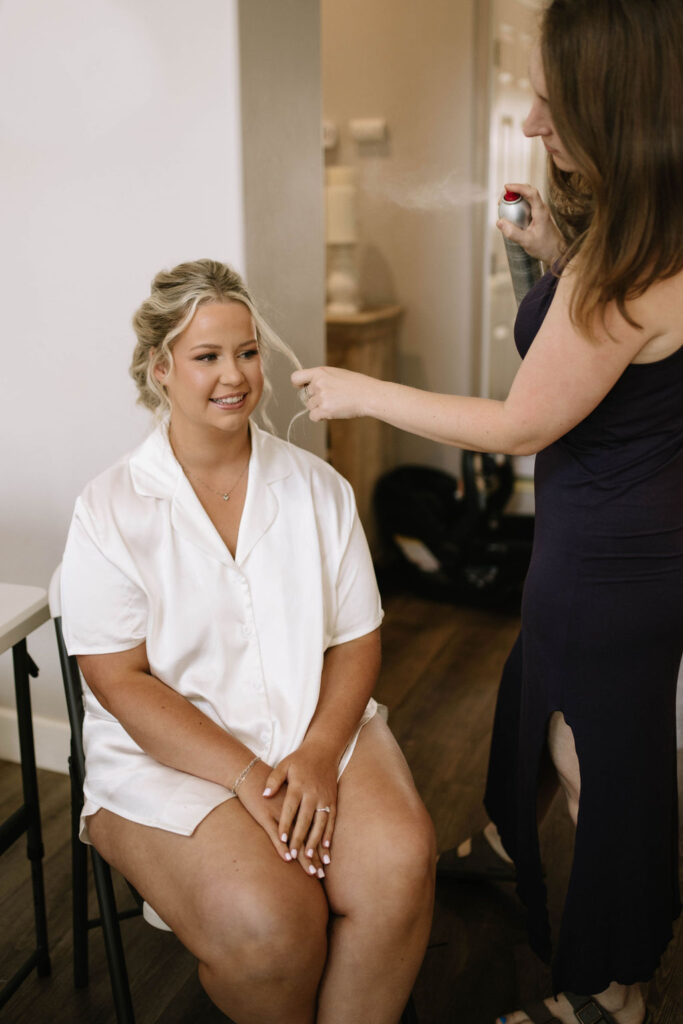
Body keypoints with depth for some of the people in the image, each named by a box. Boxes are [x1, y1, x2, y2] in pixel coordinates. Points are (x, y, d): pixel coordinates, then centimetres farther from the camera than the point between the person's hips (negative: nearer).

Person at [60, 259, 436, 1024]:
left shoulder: (316, 487, 6)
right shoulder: (109, 510, -4)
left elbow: (356, 640, 4)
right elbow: (120, 682, -8)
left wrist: (318, 752, -14)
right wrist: (247, 775, -18)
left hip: (320, 728, 3)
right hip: (170, 753, -3)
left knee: (400, 867, -24)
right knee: (266, 919, -27)